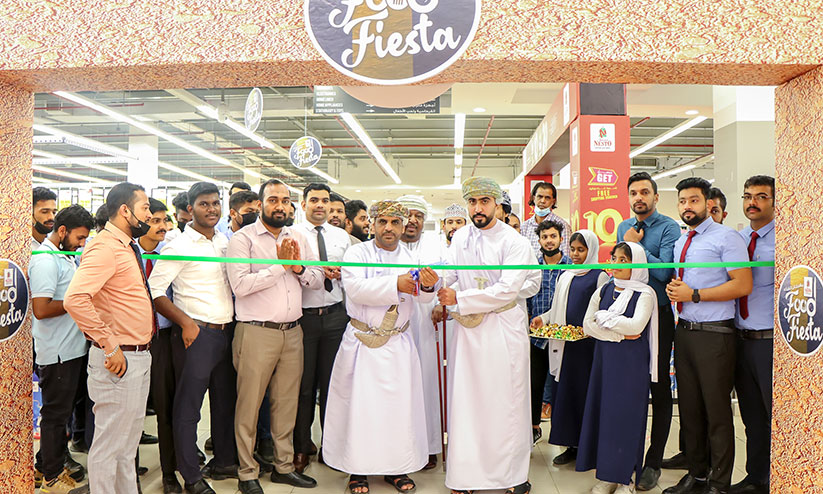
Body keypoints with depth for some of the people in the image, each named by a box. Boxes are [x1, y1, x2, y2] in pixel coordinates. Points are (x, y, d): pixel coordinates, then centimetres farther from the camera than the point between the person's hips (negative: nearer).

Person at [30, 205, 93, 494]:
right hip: (57, 352, -9)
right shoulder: (45, 260, -18)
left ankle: (48, 463, 33)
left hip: (71, 348, 9)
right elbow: (41, 309, -25)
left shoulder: (64, 257, 13)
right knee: (56, 413, 3)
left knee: (60, 411, 19)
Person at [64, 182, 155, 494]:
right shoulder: (105, 248, -17)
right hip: (120, 360, -10)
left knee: (129, 440, 21)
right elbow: (75, 299, -29)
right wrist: (110, 347, -25)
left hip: (138, 356, 10)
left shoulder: (127, 247, 13)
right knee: (110, 443, 3)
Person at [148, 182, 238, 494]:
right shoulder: (179, 246, -8)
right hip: (197, 334, -6)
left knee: (225, 401, 15)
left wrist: (233, 320, 12)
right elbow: (154, 291, -12)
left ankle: (224, 462, 30)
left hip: (226, 332, 7)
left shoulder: (225, 241, 12)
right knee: (188, 407, 1)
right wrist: (186, 323, -16)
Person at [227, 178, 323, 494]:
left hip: (292, 333, 5)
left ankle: (284, 465, 25)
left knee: (287, 402, 12)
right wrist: (281, 266, -14)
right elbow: (240, 284, -17)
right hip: (256, 334, -5)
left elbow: (318, 279, 11)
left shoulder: (298, 238, 13)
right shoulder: (244, 238, -4)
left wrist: (299, 268, -9)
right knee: (249, 404, 3)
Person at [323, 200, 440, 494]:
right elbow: (355, 289, -17)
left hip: (398, 345, 2)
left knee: (399, 403, 5)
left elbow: (422, 295, -9)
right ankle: (357, 469, 14)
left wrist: (427, 285, -32)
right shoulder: (357, 253, 0)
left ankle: (395, 467, 19)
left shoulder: (413, 257, 7)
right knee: (360, 403, 1)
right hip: (362, 343, -2)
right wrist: (395, 284, -24)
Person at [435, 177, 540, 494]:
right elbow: (449, 276, 4)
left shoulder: (514, 242, -7)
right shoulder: (460, 237, 9)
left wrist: (459, 299, -17)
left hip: (504, 328, -4)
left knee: (506, 401, 1)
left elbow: (508, 290, -15)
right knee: (466, 401, 5)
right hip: (467, 328, 4)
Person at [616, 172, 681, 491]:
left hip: (658, 317, -5)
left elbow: (664, 271, -19)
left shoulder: (668, 227, -8)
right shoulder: (623, 228, 12)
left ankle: (653, 463, 12)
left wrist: (635, 245, -13)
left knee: (659, 389, 4)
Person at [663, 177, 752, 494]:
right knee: (689, 407, 14)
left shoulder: (726, 237, -7)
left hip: (714, 334, -7)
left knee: (717, 411, 0)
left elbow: (743, 285, -15)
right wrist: (673, 289, 2)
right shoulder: (680, 242, 16)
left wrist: (693, 294, -16)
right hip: (684, 332, 7)